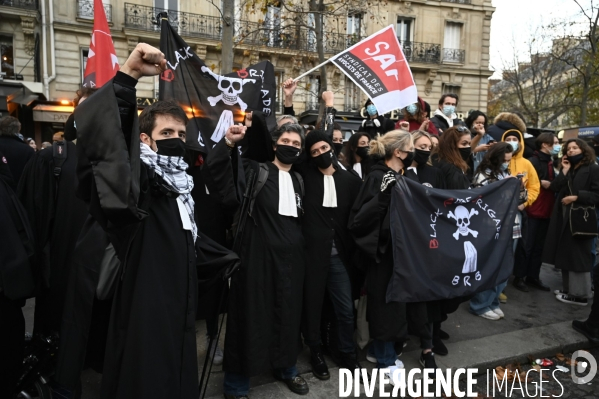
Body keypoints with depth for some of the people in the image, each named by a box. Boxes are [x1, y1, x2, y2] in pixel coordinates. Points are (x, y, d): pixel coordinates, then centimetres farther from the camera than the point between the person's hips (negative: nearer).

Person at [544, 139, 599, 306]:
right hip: (563, 217, 7)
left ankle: (580, 294, 4)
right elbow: (554, 188, 3)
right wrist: (565, 170, -1)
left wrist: (576, 197, -16)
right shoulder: (567, 169, 18)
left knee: (578, 256, -3)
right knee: (565, 254, 9)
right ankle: (568, 288, 19)